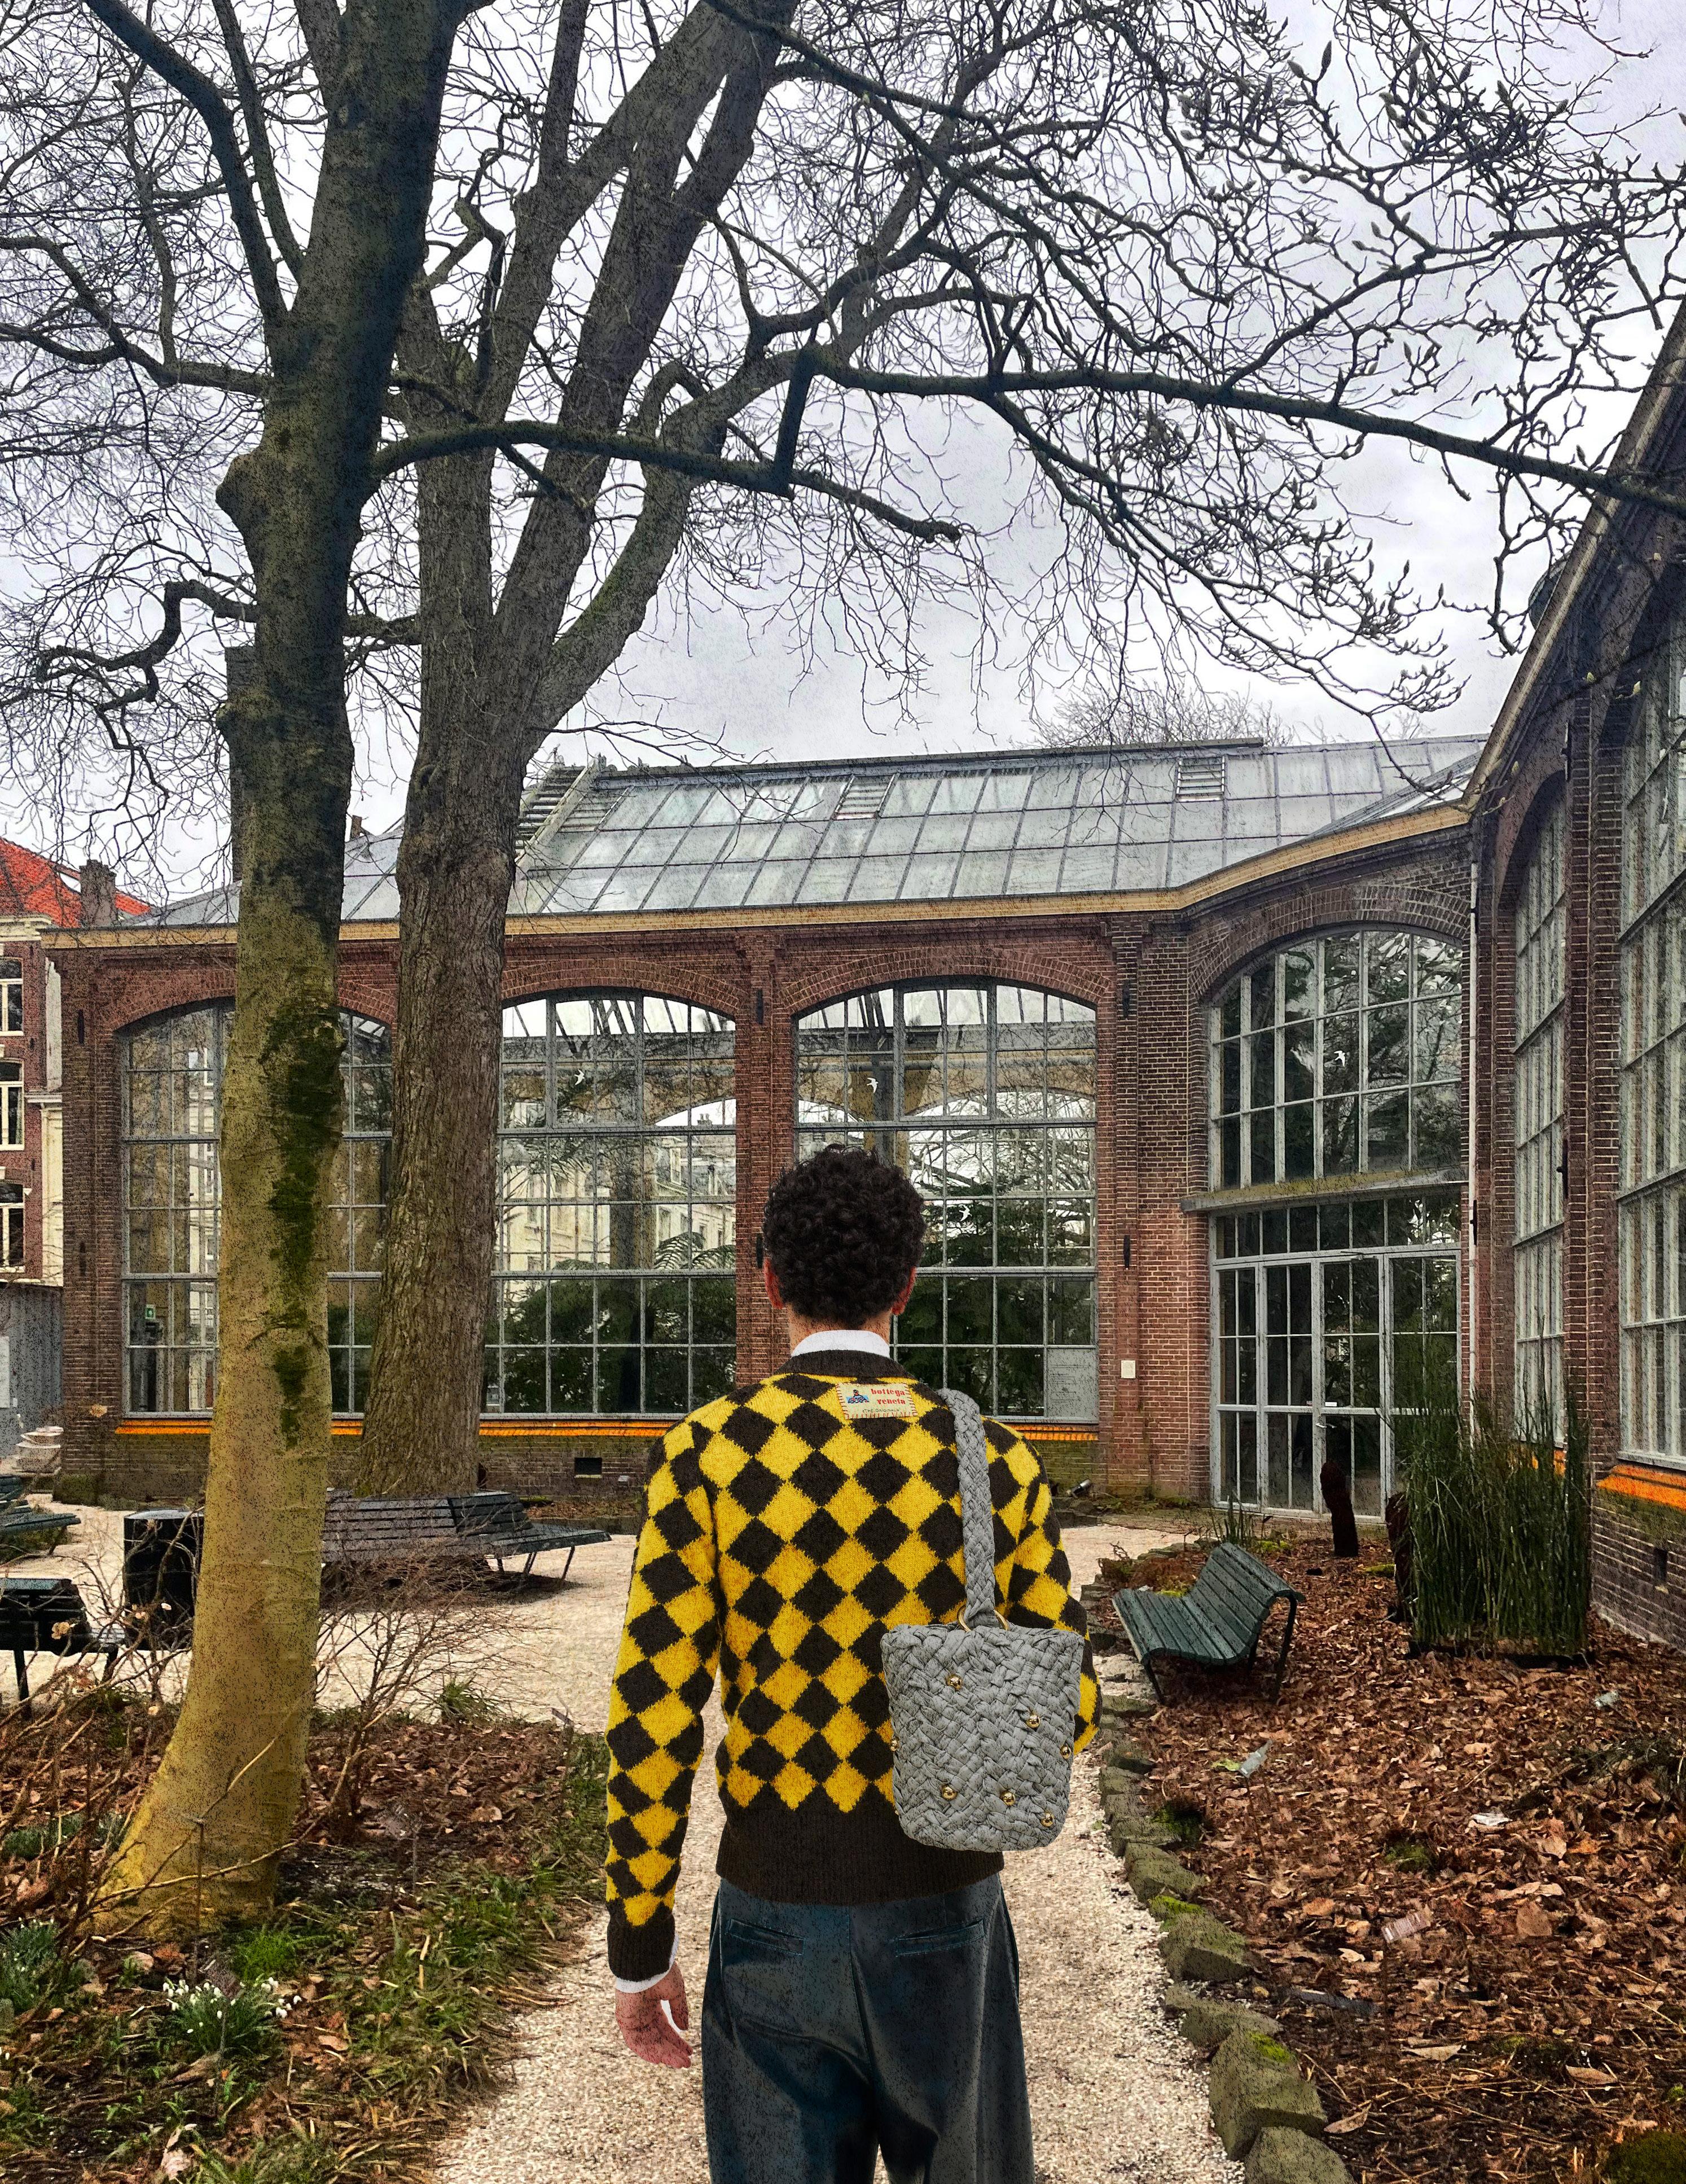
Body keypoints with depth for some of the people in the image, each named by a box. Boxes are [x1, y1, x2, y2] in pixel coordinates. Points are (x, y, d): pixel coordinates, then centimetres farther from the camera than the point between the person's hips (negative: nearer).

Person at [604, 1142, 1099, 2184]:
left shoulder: (709, 1454, -9)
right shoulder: (993, 1459, -5)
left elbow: (653, 1716, -11)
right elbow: (1070, 1704, -1)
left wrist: (641, 1947, -2)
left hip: (775, 1912, -1)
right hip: (949, 1904, 1)